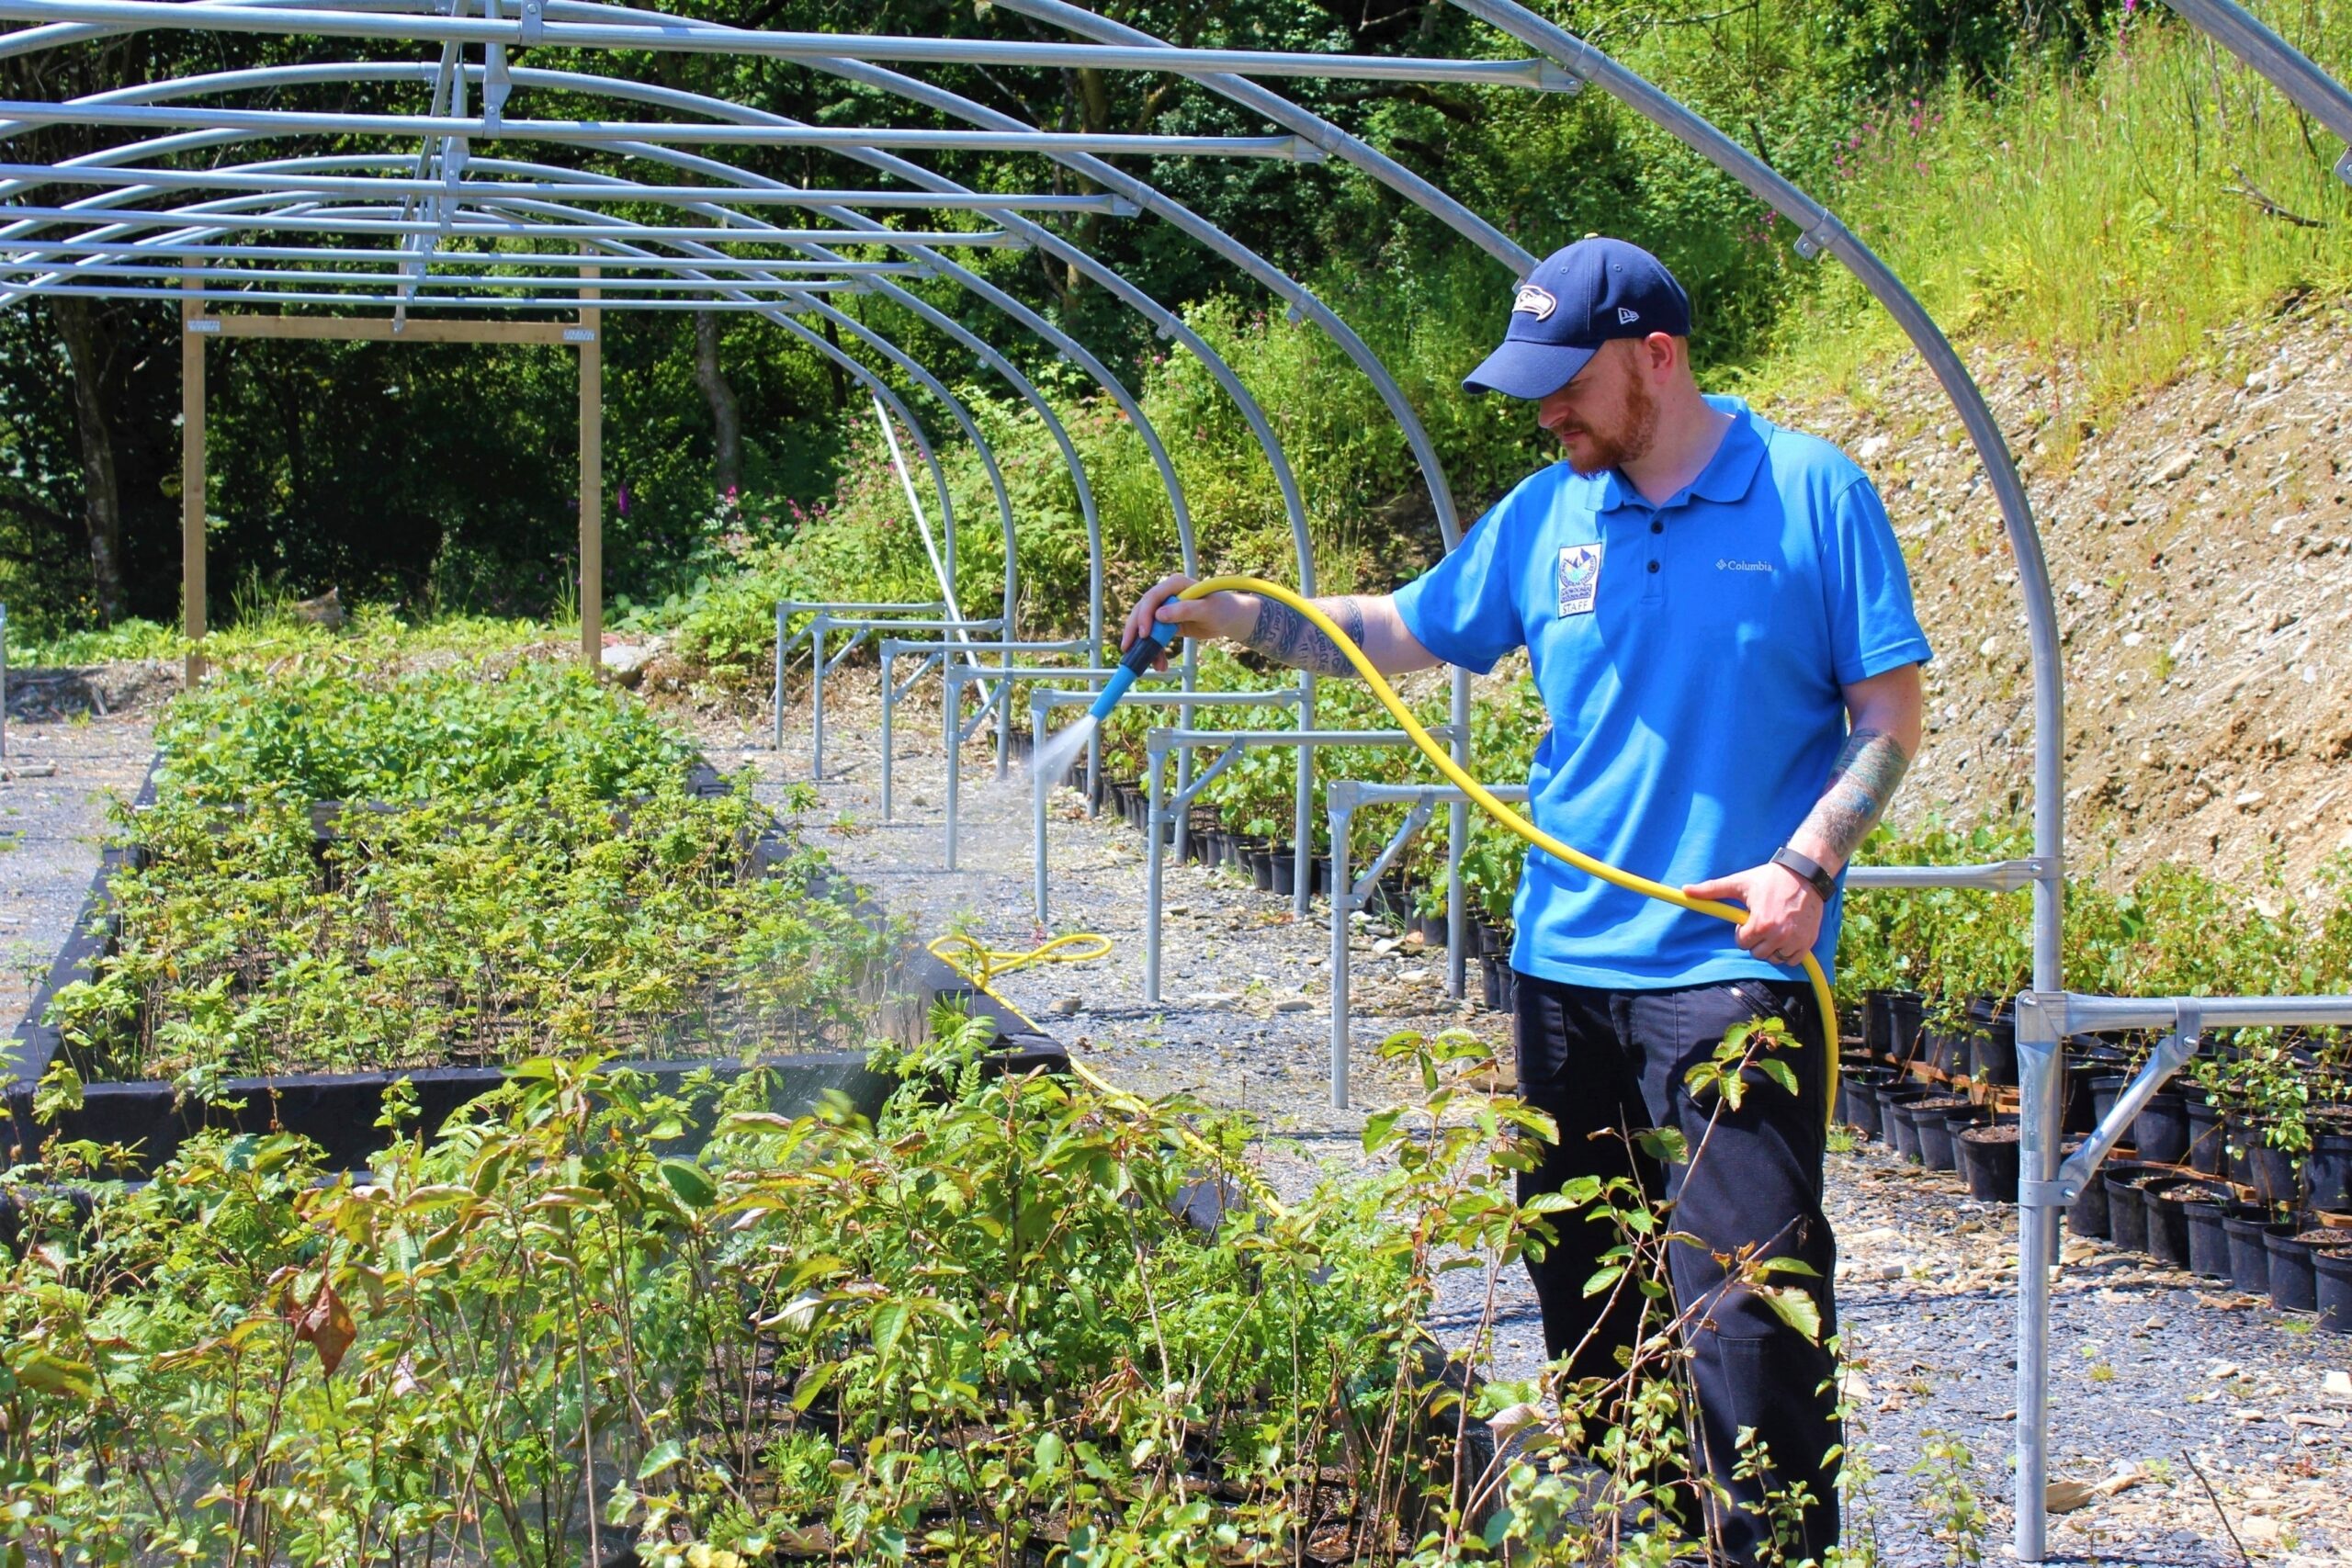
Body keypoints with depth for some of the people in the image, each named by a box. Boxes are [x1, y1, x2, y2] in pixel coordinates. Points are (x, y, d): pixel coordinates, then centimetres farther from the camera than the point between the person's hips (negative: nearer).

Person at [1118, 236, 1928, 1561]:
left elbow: (1890, 715, -3)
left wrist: (1803, 868, -15)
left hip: (1737, 969, -5)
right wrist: (1230, 614, 6)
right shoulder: (1545, 516, 9)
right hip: (1569, 963, 6)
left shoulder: (1815, 496, -4)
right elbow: (1401, 632, 19)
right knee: (1585, 1295, 13)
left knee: (1746, 1304, -10)